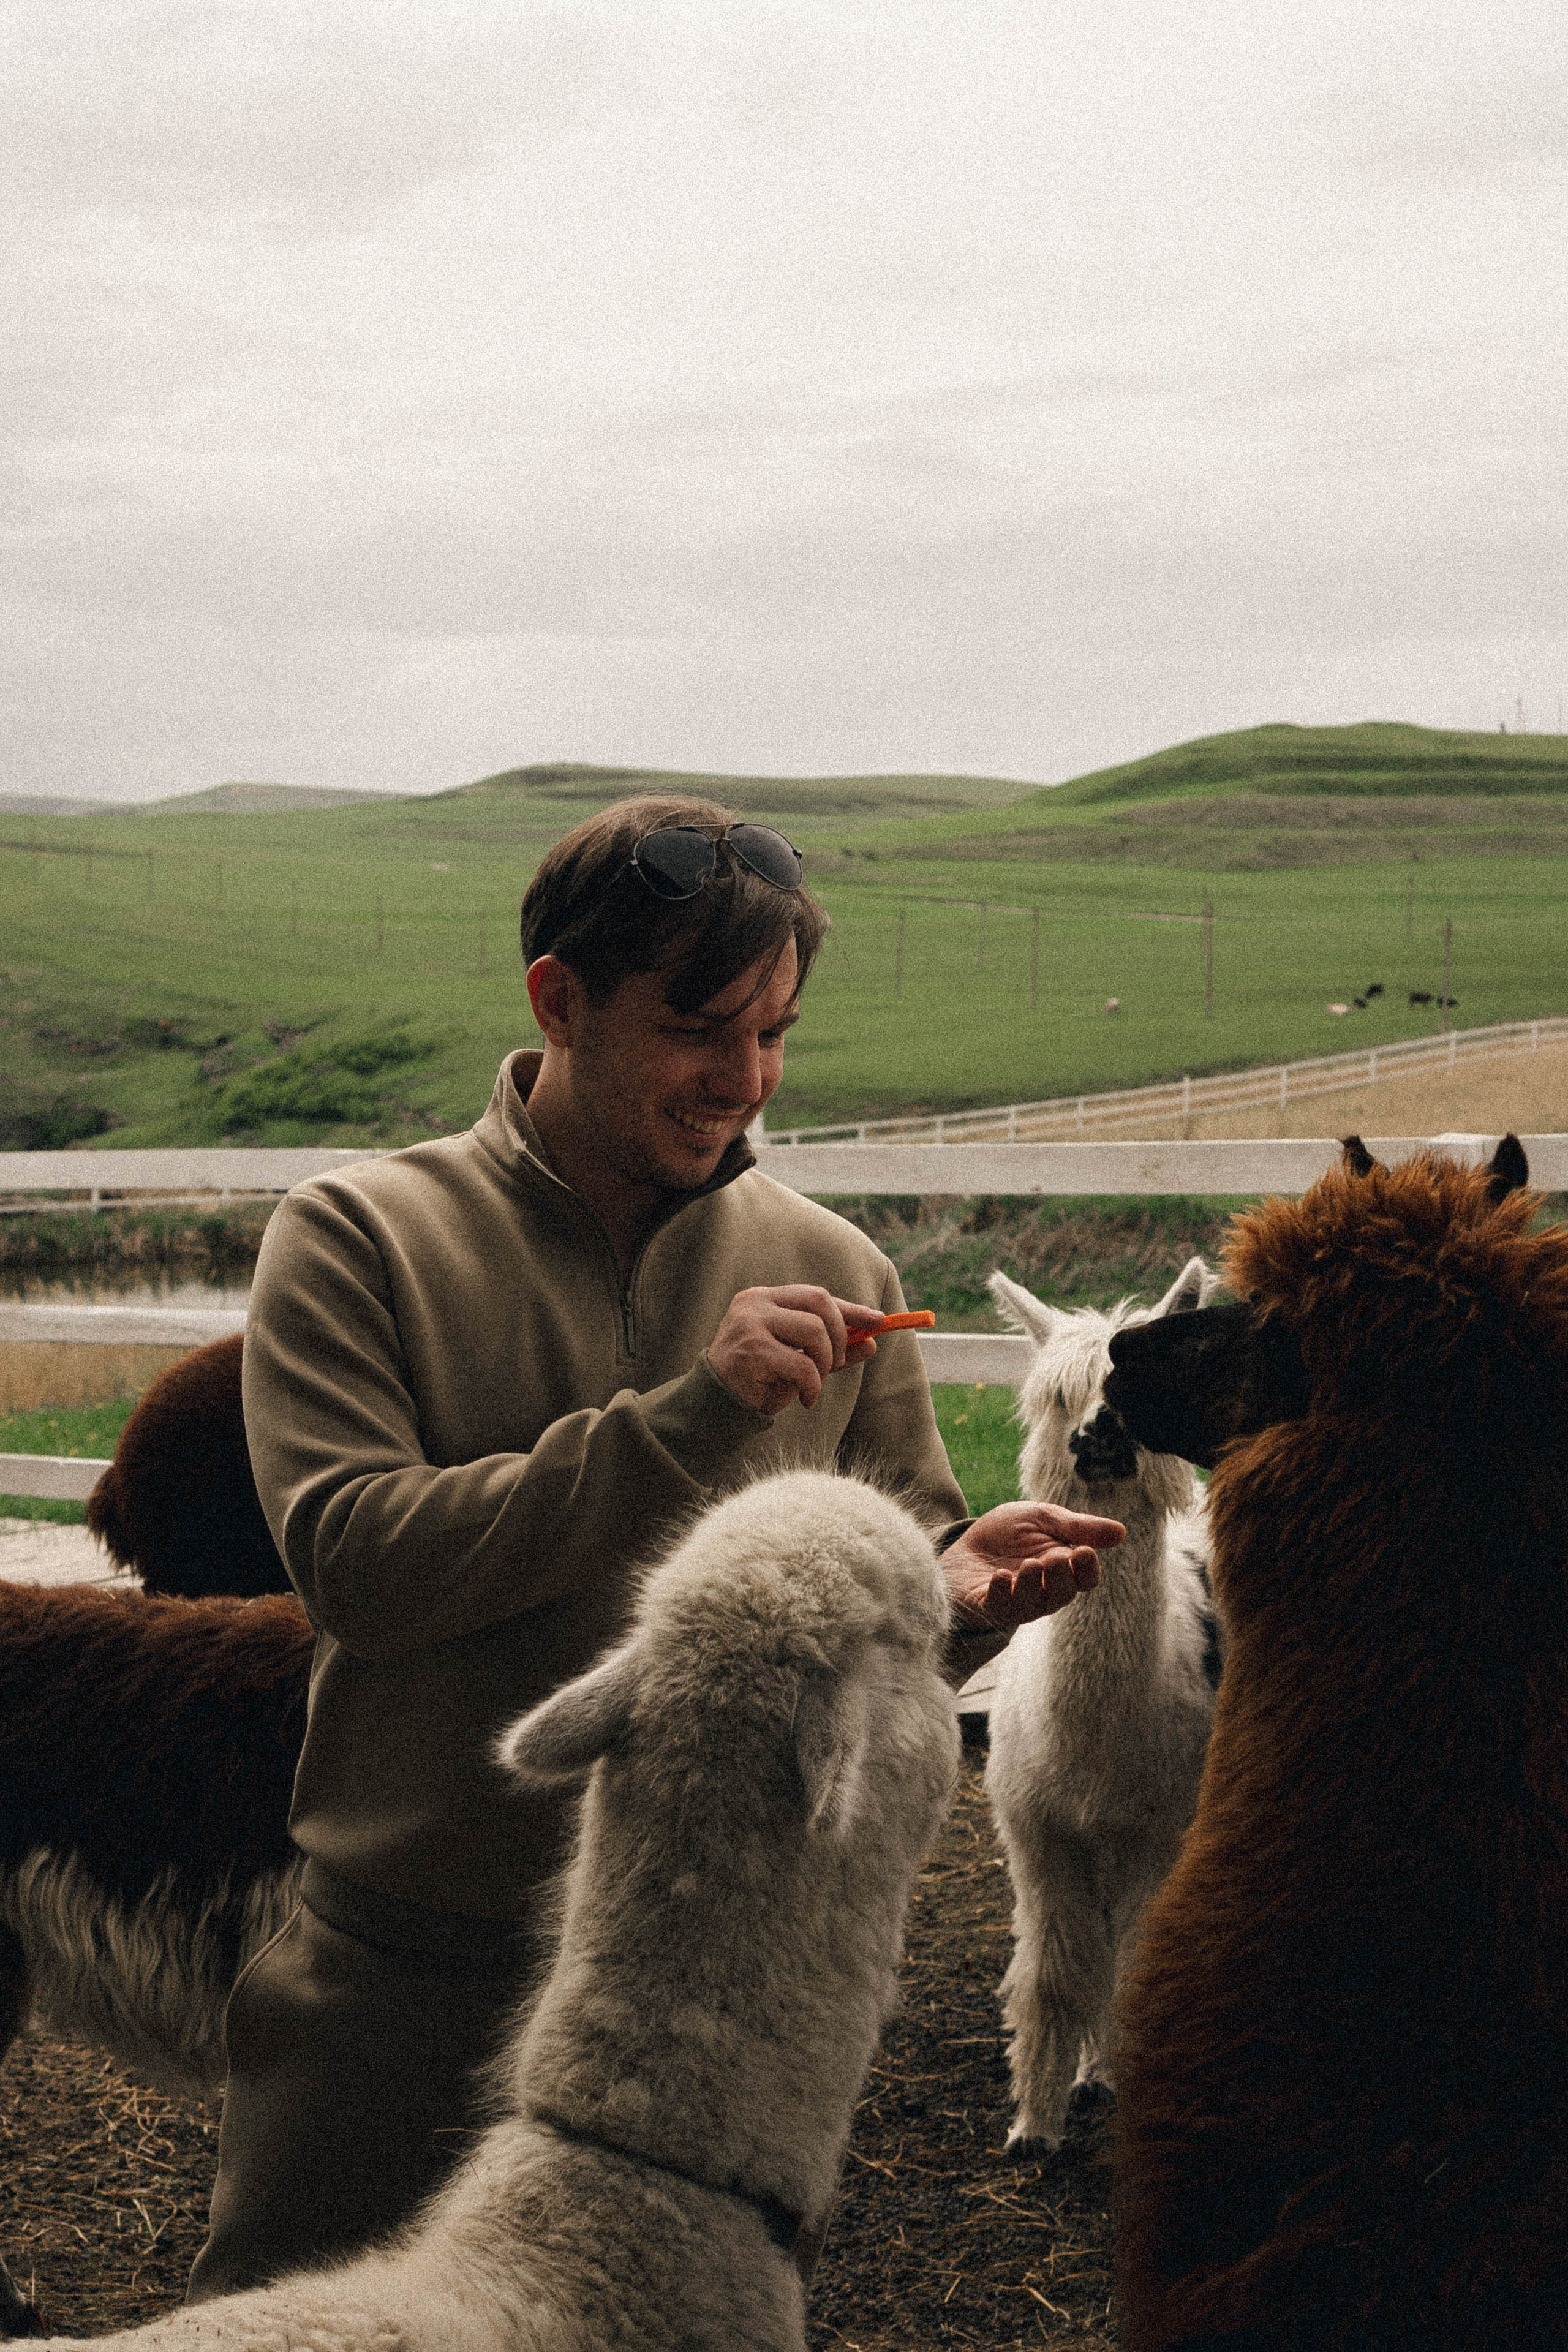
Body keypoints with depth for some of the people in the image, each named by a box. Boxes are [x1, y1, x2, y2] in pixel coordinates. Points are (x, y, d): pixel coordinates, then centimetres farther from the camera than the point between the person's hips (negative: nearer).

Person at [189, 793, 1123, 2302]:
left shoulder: (832, 1274, 2)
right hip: (399, 1990, -2)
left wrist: (955, 1585, -19)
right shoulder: (356, 1240, -7)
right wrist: (687, 1416, -24)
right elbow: (348, 1557, -19)